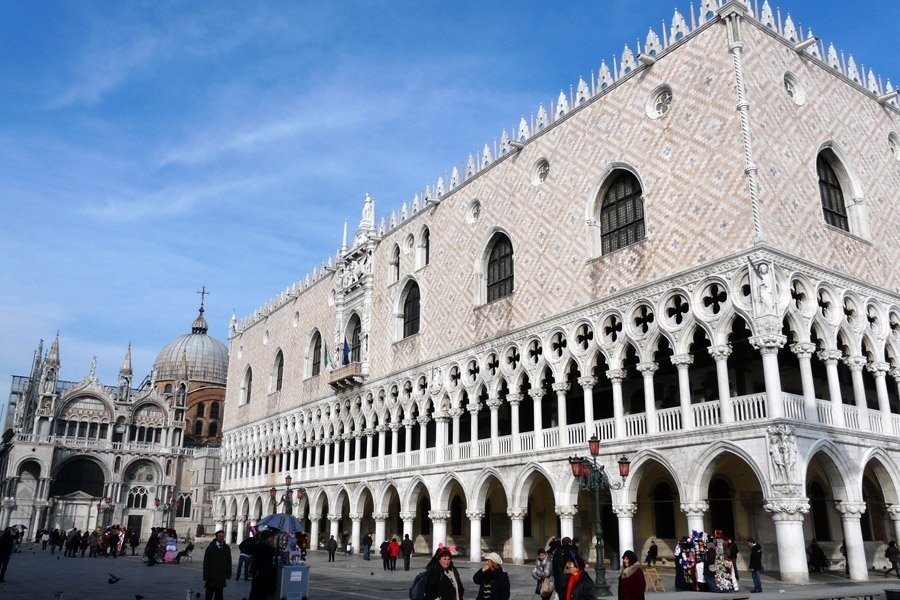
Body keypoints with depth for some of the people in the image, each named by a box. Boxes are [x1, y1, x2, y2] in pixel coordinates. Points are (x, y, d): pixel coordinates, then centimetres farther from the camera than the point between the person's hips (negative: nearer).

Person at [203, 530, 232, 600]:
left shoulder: (227, 548, 7)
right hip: (211, 578, -3)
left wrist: (228, 574, 3)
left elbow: (229, 562, 9)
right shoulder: (210, 548, -2)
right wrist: (205, 576, -9)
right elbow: (206, 563, -4)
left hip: (221, 578, 3)